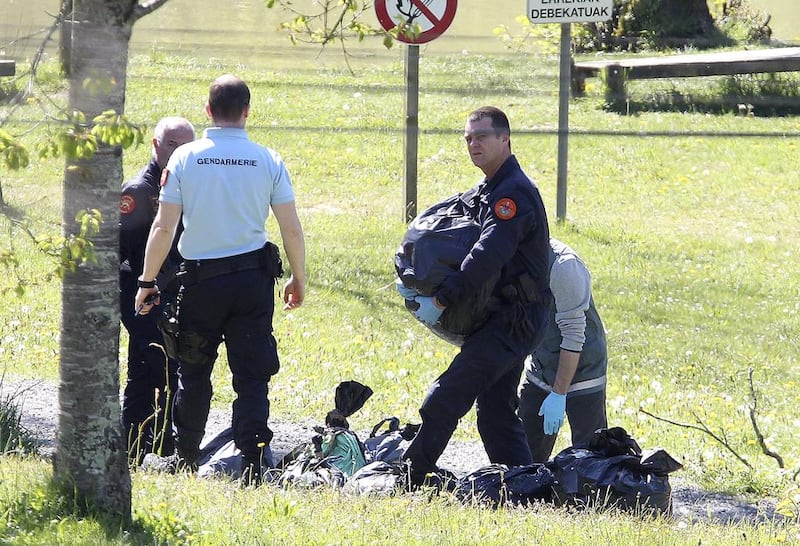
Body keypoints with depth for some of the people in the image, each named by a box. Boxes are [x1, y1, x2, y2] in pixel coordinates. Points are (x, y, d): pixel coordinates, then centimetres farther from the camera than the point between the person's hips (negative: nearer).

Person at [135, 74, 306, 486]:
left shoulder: (185, 158, -4)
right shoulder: (267, 160, -3)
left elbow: (164, 227, -5)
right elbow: (291, 229, -2)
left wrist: (147, 282, 3)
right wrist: (299, 279, 12)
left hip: (201, 278, 0)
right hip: (253, 276, 0)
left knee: (193, 372, 15)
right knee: (252, 375, 3)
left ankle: (185, 459, 24)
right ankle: (252, 463, -6)